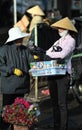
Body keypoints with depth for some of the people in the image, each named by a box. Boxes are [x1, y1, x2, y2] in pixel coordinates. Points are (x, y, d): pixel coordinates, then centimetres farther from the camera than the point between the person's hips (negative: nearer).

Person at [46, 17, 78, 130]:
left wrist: (48, 54, -15)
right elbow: (48, 52, 14)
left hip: (63, 73, -7)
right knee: (54, 102, 11)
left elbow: (63, 54, -18)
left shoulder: (70, 40, -2)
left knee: (62, 103, -7)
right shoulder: (59, 41, 20)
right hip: (52, 73, 7)